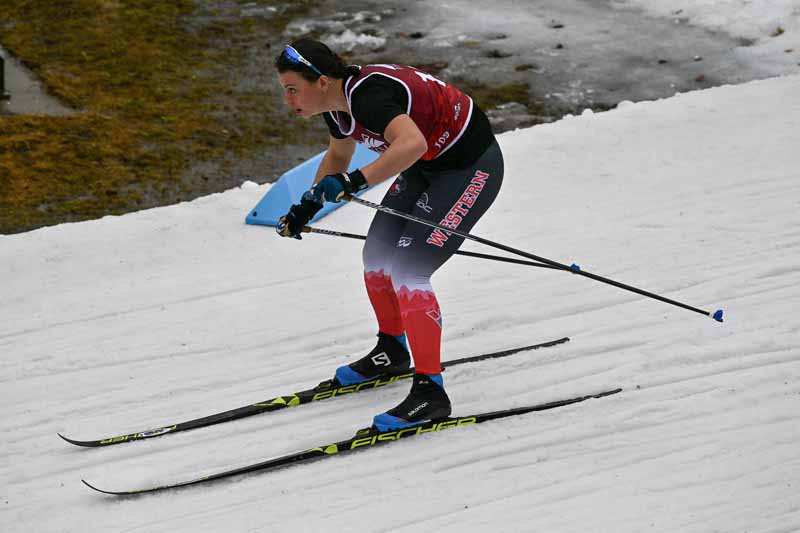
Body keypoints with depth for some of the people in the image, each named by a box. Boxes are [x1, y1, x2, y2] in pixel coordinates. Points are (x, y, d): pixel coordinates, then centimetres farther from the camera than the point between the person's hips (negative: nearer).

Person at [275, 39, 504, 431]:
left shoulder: (368, 94, -31)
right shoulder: (337, 103, -3)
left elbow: (412, 143, -50)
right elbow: (338, 156, 18)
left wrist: (354, 182, -52)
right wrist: (307, 207, 11)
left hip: (471, 168, -9)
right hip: (429, 164, 9)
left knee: (407, 272, -16)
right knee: (377, 256, 13)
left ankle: (430, 392, -11)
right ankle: (392, 352, 36)